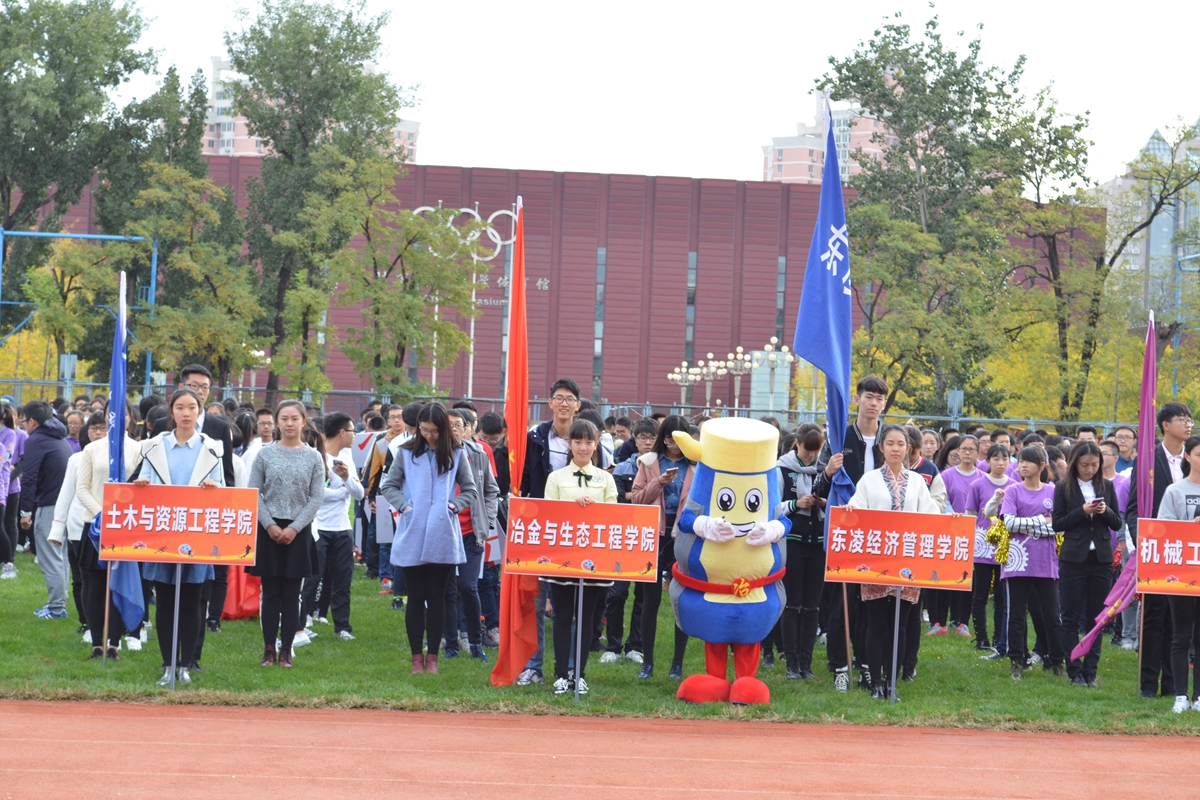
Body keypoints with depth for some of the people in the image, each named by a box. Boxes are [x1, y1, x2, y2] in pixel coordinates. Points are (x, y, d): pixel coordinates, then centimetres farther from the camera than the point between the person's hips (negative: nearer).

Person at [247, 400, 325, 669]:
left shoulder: (313, 457, 3)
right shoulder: (265, 454, 2)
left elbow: (316, 498, -1)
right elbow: (254, 493, 1)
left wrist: (294, 528, -9)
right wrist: (270, 525, -10)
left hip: (298, 532, 0)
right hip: (268, 530, 0)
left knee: (291, 593, 2)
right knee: (270, 591, 1)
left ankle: (286, 650, 8)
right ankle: (269, 649, 7)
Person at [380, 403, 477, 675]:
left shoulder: (456, 455, 4)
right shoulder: (406, 453, 3)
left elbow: (470, 490, 10)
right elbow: (388, 485, 8)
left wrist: (454, 505, -7)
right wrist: (403, 505, -7)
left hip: (442, 538, 0)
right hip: (412, 538, 0)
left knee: (436, 597, 3)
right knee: (416, 597, 4)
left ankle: (433, 656, 8)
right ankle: (417, 657, 9)